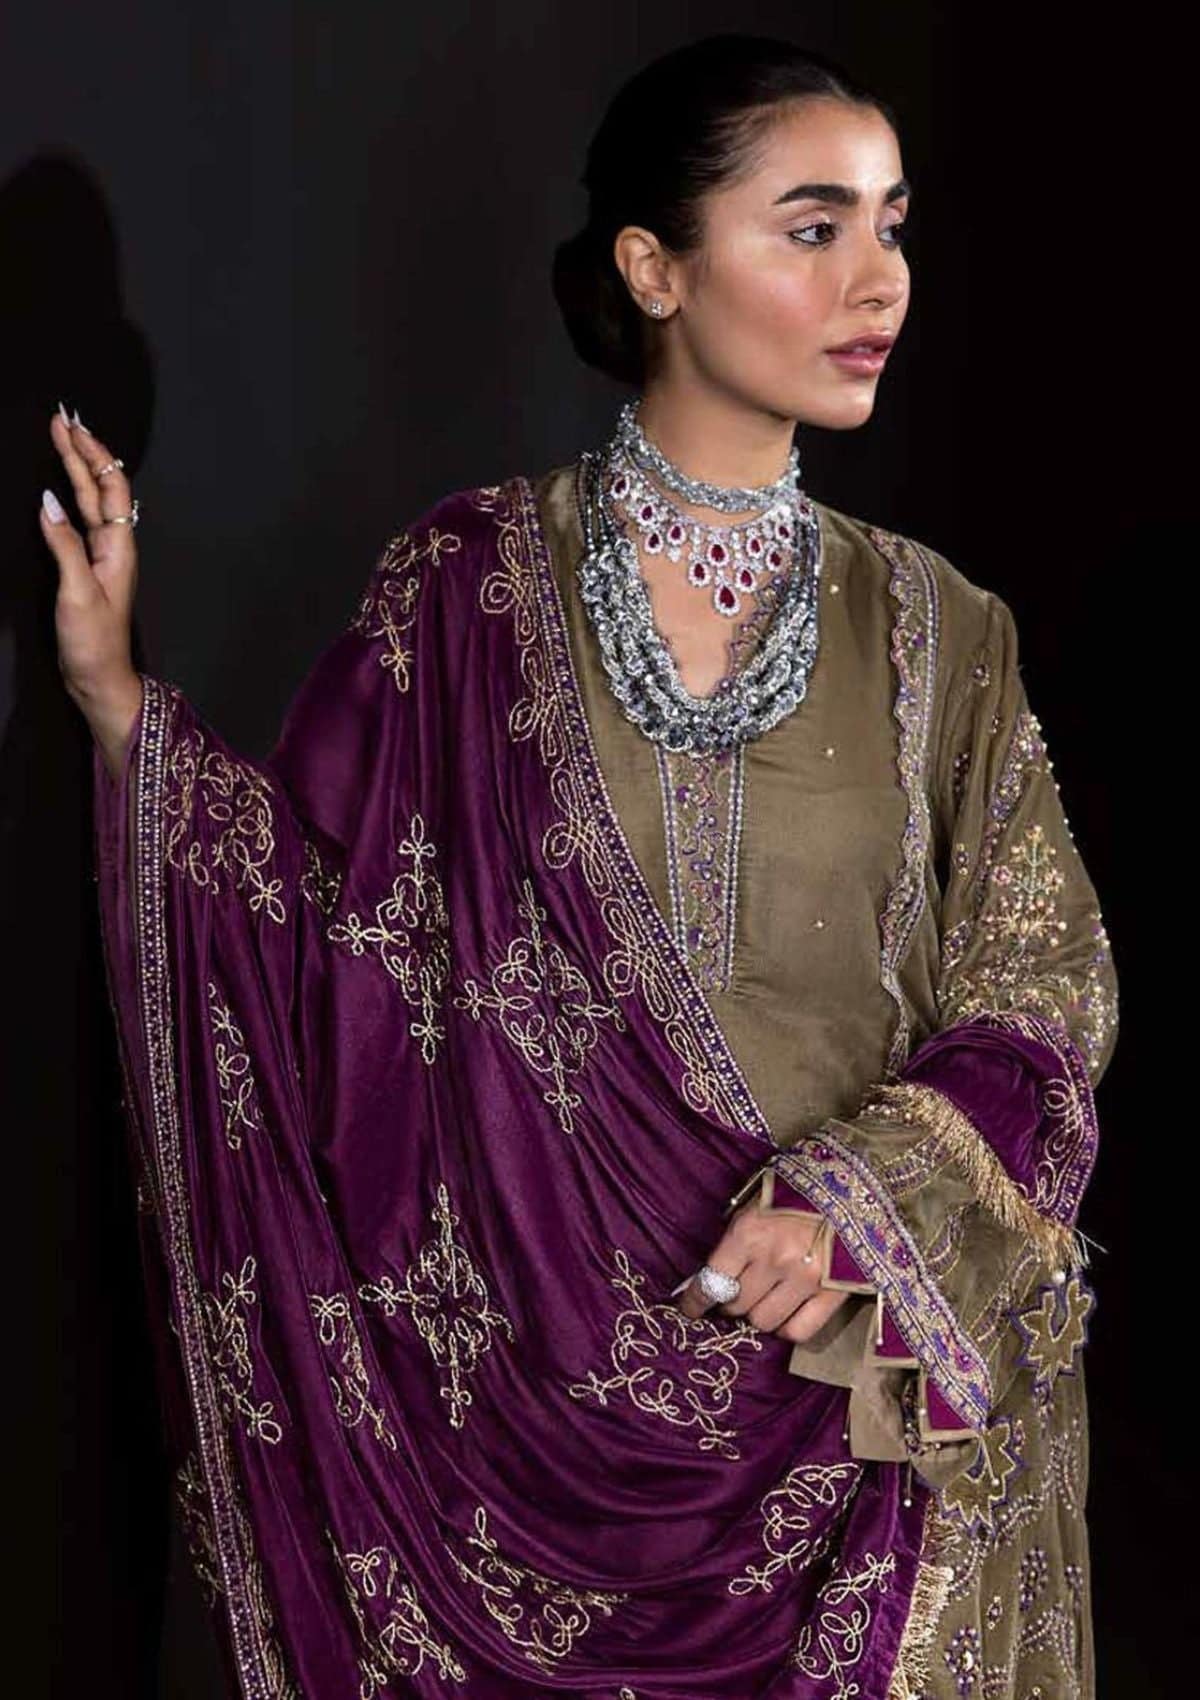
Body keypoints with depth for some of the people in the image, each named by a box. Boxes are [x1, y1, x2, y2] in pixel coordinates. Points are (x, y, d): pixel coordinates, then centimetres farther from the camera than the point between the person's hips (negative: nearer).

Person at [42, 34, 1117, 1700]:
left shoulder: (934, 630, 1)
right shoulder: (471, 582, -4)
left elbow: (1037, 994, 1)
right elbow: (331, 916, -3)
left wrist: (864, 1203, -14)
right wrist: (119, 701, -13)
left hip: (855, 1366, 2)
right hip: (537, 1359, -1)